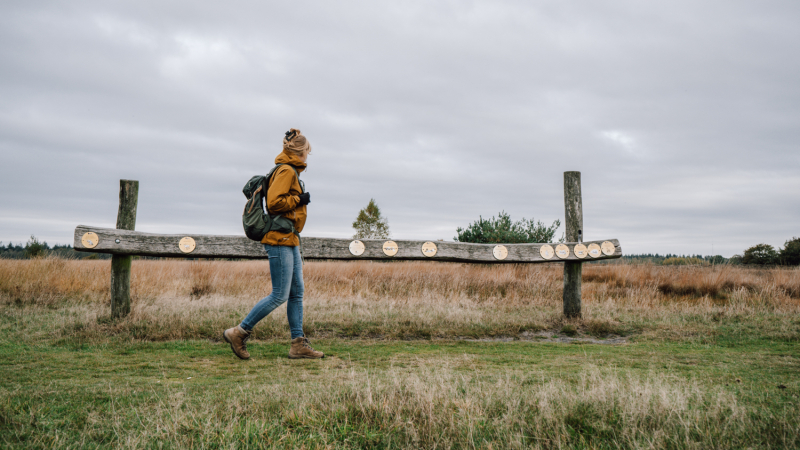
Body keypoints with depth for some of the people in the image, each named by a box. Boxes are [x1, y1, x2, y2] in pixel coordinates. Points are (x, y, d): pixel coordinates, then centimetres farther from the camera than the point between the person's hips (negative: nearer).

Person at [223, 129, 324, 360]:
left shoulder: (291, 171, 19)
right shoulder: (287, 171, -10)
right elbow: (274, 202, -20)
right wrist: (300, 199, -11)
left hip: (290, 240, 10)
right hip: (280, 239, -10)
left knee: (297, 293, 9)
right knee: (280, 295, -8)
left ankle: (298, 344, 12)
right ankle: (239, 332, 2)